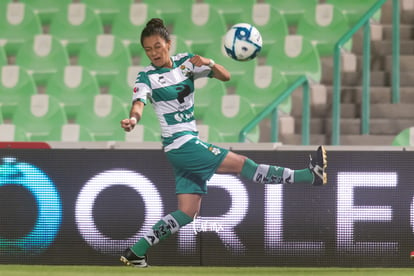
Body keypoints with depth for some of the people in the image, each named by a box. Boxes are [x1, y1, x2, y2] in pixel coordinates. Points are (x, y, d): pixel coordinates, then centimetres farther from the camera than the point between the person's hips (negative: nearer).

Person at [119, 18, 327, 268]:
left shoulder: (185, 62, 6)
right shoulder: (147, 77, -7)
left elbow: (225, 76, 2)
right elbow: (139, 104, -24)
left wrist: (209, 63, -19)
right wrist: (133, 120, -48)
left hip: (191, 144, 7)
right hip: (180, 144, -7)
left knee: (187, 213, 3)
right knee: (242, 163, -13)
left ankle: (136, 253, 6)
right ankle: (310, 175, -12)